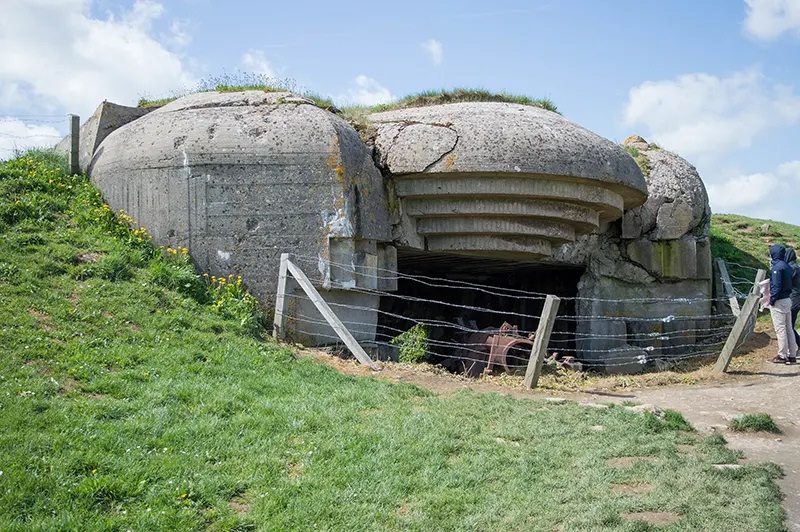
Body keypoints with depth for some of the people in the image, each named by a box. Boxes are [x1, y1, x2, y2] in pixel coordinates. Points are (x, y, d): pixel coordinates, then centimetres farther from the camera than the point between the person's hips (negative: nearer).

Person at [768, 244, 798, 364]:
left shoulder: (777, 267, -17)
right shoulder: (788, 267, 11)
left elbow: (776, 286, -20)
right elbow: (790, 284, 15)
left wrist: (772, 300, -12)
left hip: (779, 302, -9)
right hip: (788, 300, 9)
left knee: (780, 329, -4)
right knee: (789, 329, 12)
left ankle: (782, 356, -2)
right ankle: (792, 355, 15)